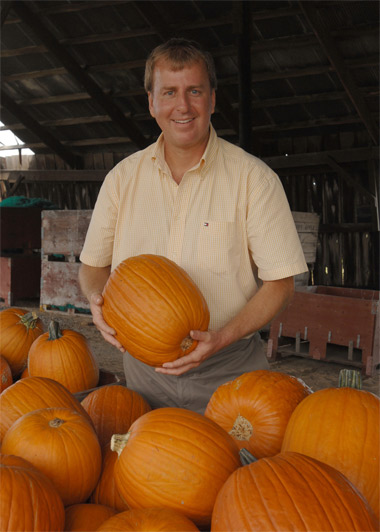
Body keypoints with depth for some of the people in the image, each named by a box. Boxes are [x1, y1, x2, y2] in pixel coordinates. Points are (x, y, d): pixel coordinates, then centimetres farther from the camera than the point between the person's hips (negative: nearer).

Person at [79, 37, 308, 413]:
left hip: (228, 372, -2)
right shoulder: (122, 178, 2)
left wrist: (222, 337, -23)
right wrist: (98, 298, -13)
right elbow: (93, 265, 9)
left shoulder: (254, 178, -8)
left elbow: (279, 282, -9)